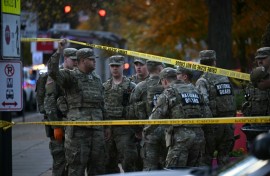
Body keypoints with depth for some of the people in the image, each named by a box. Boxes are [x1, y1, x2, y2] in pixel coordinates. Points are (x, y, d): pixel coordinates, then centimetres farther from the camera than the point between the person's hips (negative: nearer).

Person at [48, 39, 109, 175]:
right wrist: (59, 51, -26)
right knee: (77, 164, -5)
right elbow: (53, 71, -20)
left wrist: (106, 126, 21)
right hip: (78, 127, -6)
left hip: (97, 128, 6)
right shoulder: (71, 76, -1)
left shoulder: (97, 79, 19)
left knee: (97, 164, 9)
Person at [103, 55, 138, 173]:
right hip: (107, 129, 5)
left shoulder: (131, 86, 0)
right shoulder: (104, 87, 14)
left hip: (125, 129, -5)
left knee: (128, 160, -9)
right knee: (109, 162, 9)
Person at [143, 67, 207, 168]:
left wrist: (146, 131, 8)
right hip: (198, 135, 7)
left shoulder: (169, 93, -1)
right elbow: (203, 115, 16)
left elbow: (157, 115, -6)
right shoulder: (194, 91, 20)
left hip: (180, 136, -7)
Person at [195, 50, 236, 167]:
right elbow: (232, 100, 11)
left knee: (206, 156, 4)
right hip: (228, 124, 5)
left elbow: (204, 102, -20)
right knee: (224, 155, 10)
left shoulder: (202, 81, -8)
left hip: (212, 124, -5)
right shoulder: (225, 78, 11)